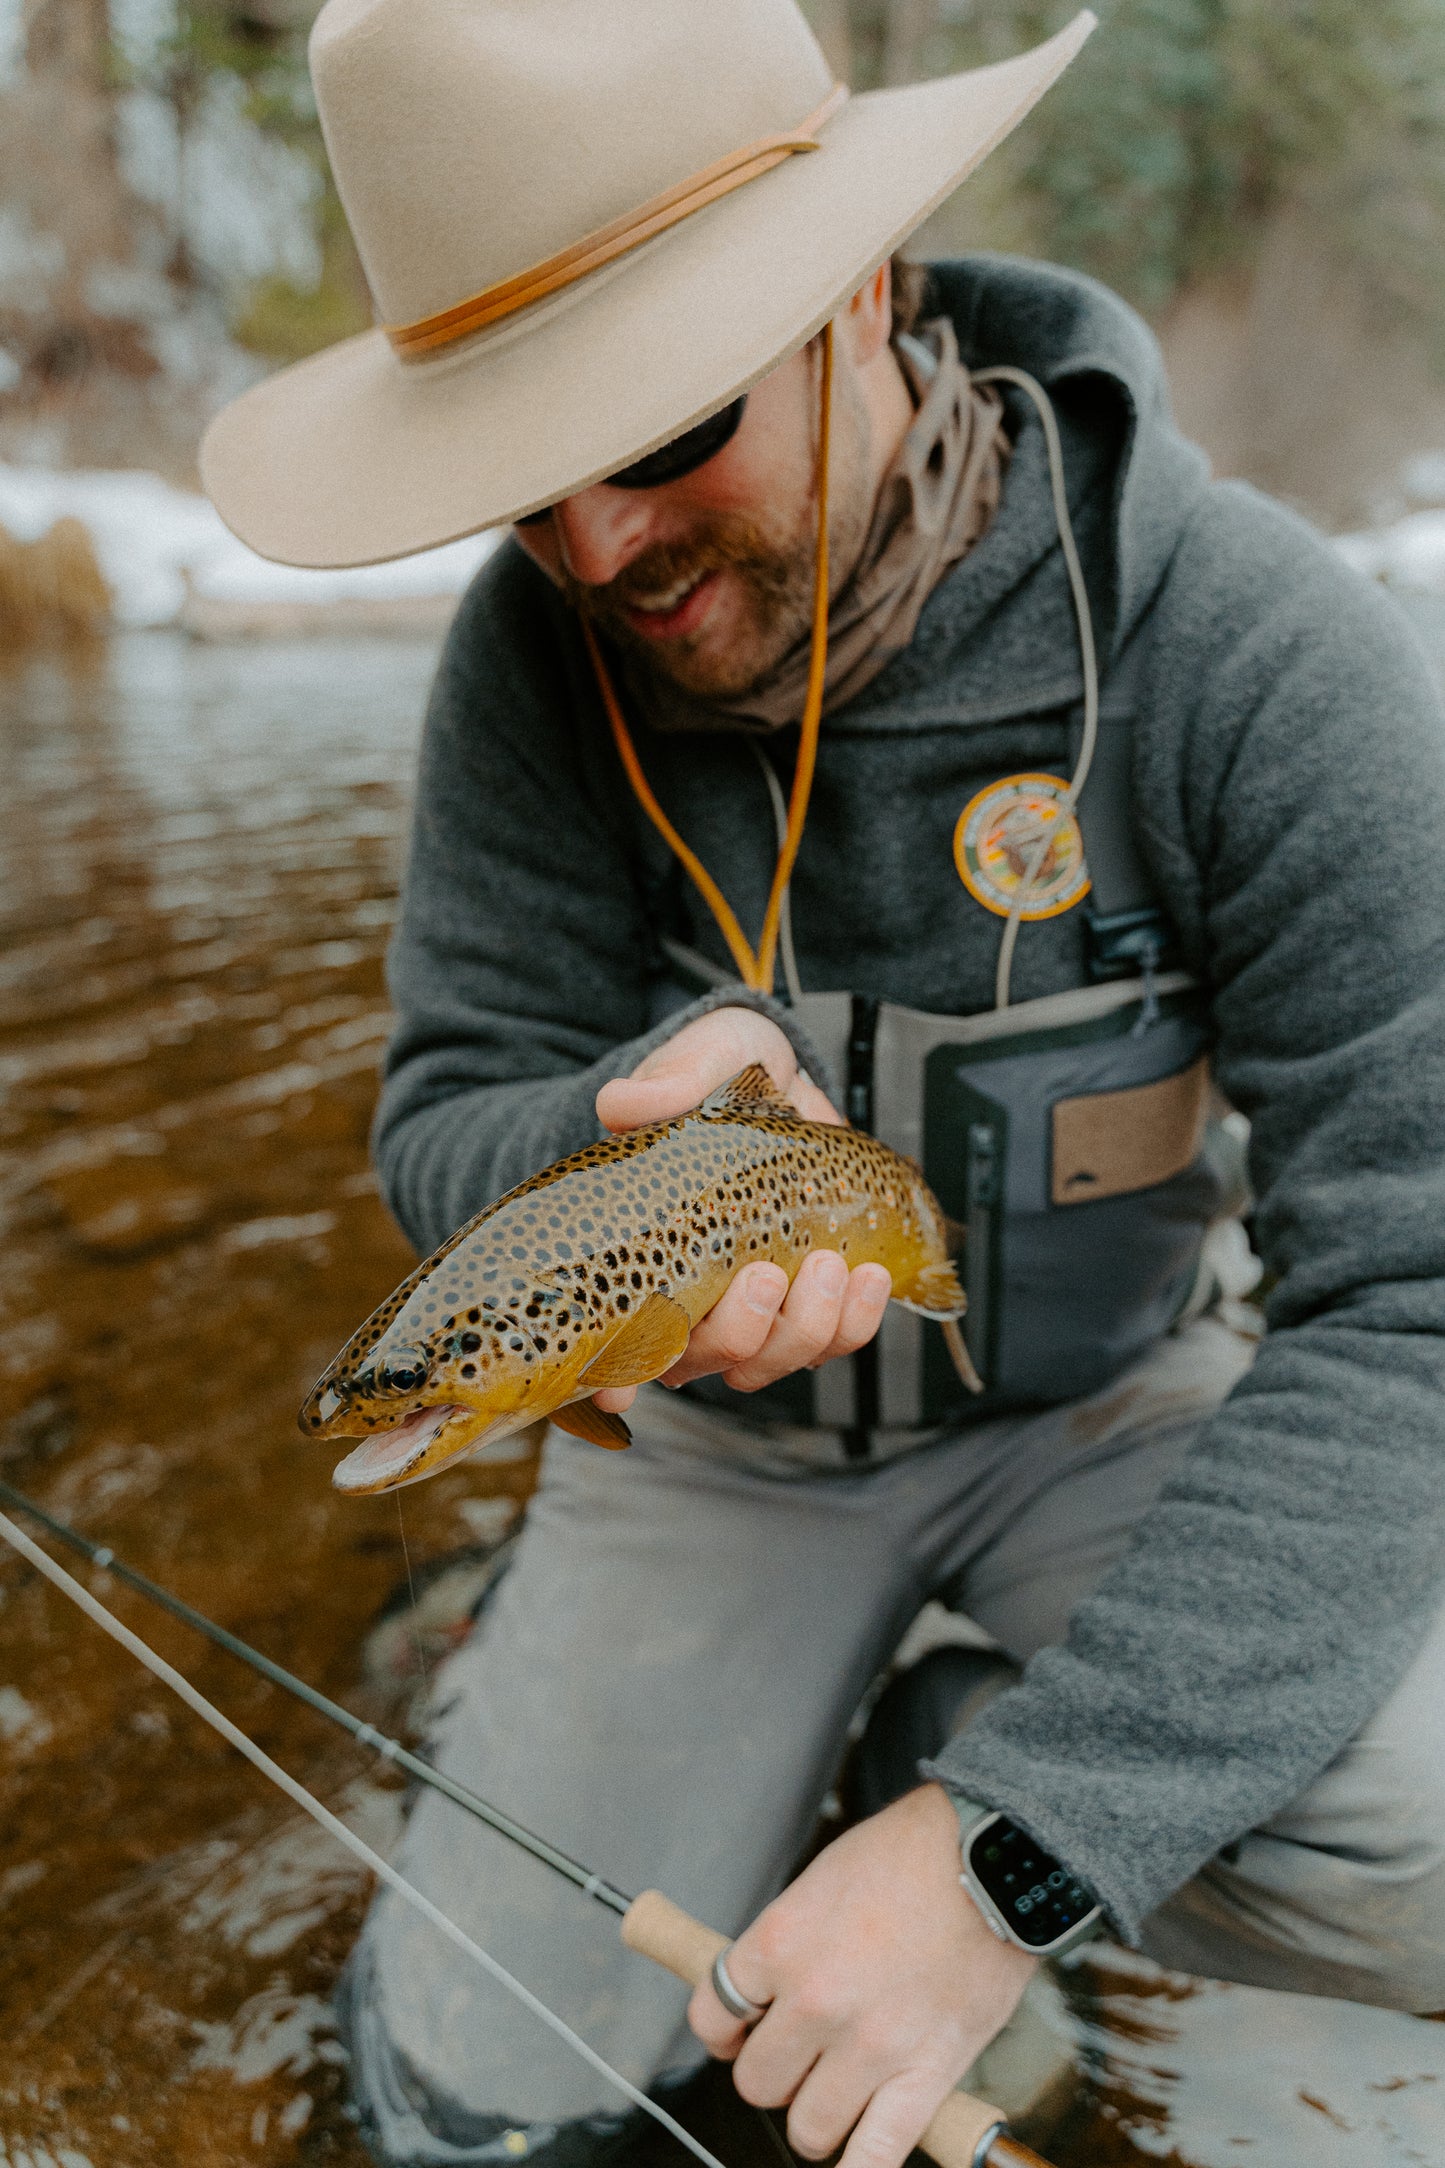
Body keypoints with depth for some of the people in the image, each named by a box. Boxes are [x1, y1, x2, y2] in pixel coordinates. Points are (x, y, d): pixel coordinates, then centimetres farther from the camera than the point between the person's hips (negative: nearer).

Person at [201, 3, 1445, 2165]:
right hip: (721, 1414, 1)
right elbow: (449, 1130, -12)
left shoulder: (1254, 643, -27)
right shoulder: (542, 646, -17)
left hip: (1102, 1403, 0)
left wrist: (1017, 1840, -35)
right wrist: (632, 1144, -39)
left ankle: (949, 1744, 3)